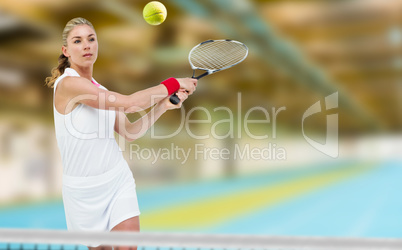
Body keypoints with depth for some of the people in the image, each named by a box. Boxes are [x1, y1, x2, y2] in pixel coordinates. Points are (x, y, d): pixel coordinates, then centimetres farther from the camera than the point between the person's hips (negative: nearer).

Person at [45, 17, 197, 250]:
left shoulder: (101, 91, 8)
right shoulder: (68, 83, -17)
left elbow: (130, 132, 10)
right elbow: (130, 103, -25)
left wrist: (164, 105, -1)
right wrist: (175, 83, -16)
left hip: (119, 180, 5)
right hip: (85, 187, -5)